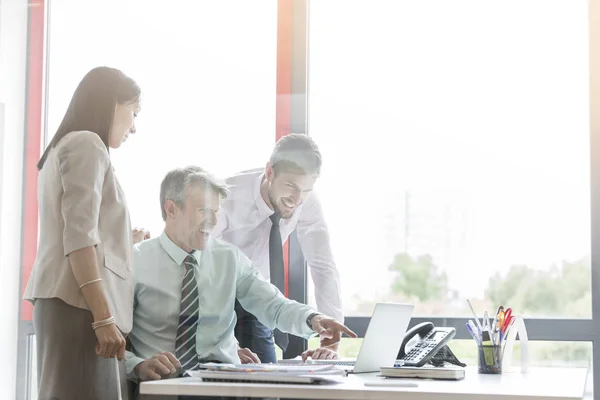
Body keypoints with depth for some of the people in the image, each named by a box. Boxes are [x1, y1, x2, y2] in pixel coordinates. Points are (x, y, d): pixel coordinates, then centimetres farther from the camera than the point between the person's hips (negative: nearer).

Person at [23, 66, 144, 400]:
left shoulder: (63, 146, 26)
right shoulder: (87, 144, -4)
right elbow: (79, 237, -14)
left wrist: (127, 243, 31)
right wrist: (104, 317, -19)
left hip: (67, 301, 9)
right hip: (80, 303, -9)